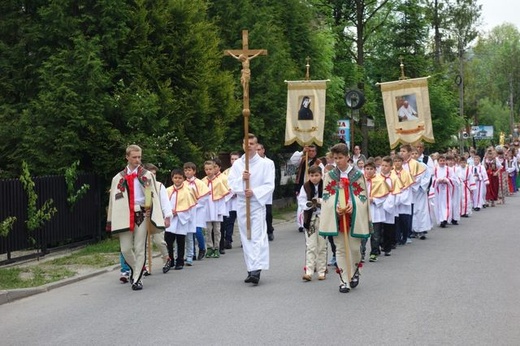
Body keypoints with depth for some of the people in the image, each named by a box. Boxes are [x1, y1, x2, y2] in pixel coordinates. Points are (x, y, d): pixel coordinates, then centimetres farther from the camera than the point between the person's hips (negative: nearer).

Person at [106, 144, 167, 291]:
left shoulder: (147, 175, 5)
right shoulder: (118, 178, 8)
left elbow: (154, 197, 1)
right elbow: (113, 200, 8)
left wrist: (155, 217, -8)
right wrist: (111, 221, 3)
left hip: (142, 215, -1)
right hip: (125, 216, 1)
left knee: (140, 249, -1)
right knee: (126, 249, 2)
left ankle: (137, 279, 7)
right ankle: (134, 270, 29)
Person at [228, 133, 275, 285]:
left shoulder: (265, 164, -1)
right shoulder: (237, 164, 9)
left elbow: (269, 185, -6)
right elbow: (231, 184, 3)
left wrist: (254, 192, -18)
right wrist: (241, 179, -15)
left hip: (257, 203, -4)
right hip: (241, 204, 4)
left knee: (257, 237, -14)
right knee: (246, 238, 8)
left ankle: (256, 270, -23)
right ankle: (251, 269, 16)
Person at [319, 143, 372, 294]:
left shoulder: (357, 175, 1)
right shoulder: (330, 175, 6)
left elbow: (363, 195, 1)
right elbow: (326, 196, 4)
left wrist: (353, 205, -15)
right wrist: (336, 207, -13)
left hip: (354, 216, -1)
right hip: (337, 217, 1)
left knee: (354, 247, 1)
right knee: (341, 249, 2)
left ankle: (354, 271, 29)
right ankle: (344, 281, 6)